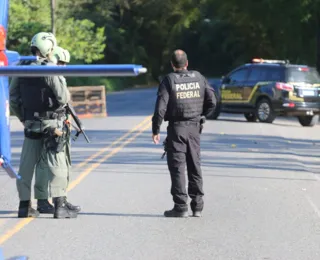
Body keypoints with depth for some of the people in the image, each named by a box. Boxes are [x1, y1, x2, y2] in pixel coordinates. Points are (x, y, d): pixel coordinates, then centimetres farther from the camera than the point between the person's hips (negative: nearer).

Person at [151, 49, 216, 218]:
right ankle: (197, 206, 14)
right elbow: (212, 102, 4)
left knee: (177, 167, -1)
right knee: (195, 166, 12)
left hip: (176, 128, -4)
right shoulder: (199, 78, 4)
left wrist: (156, 130, -6)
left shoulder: (169, 80, -8)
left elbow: (161, 107, -13)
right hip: (194, 128, 4)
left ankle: (181, 207, -3)